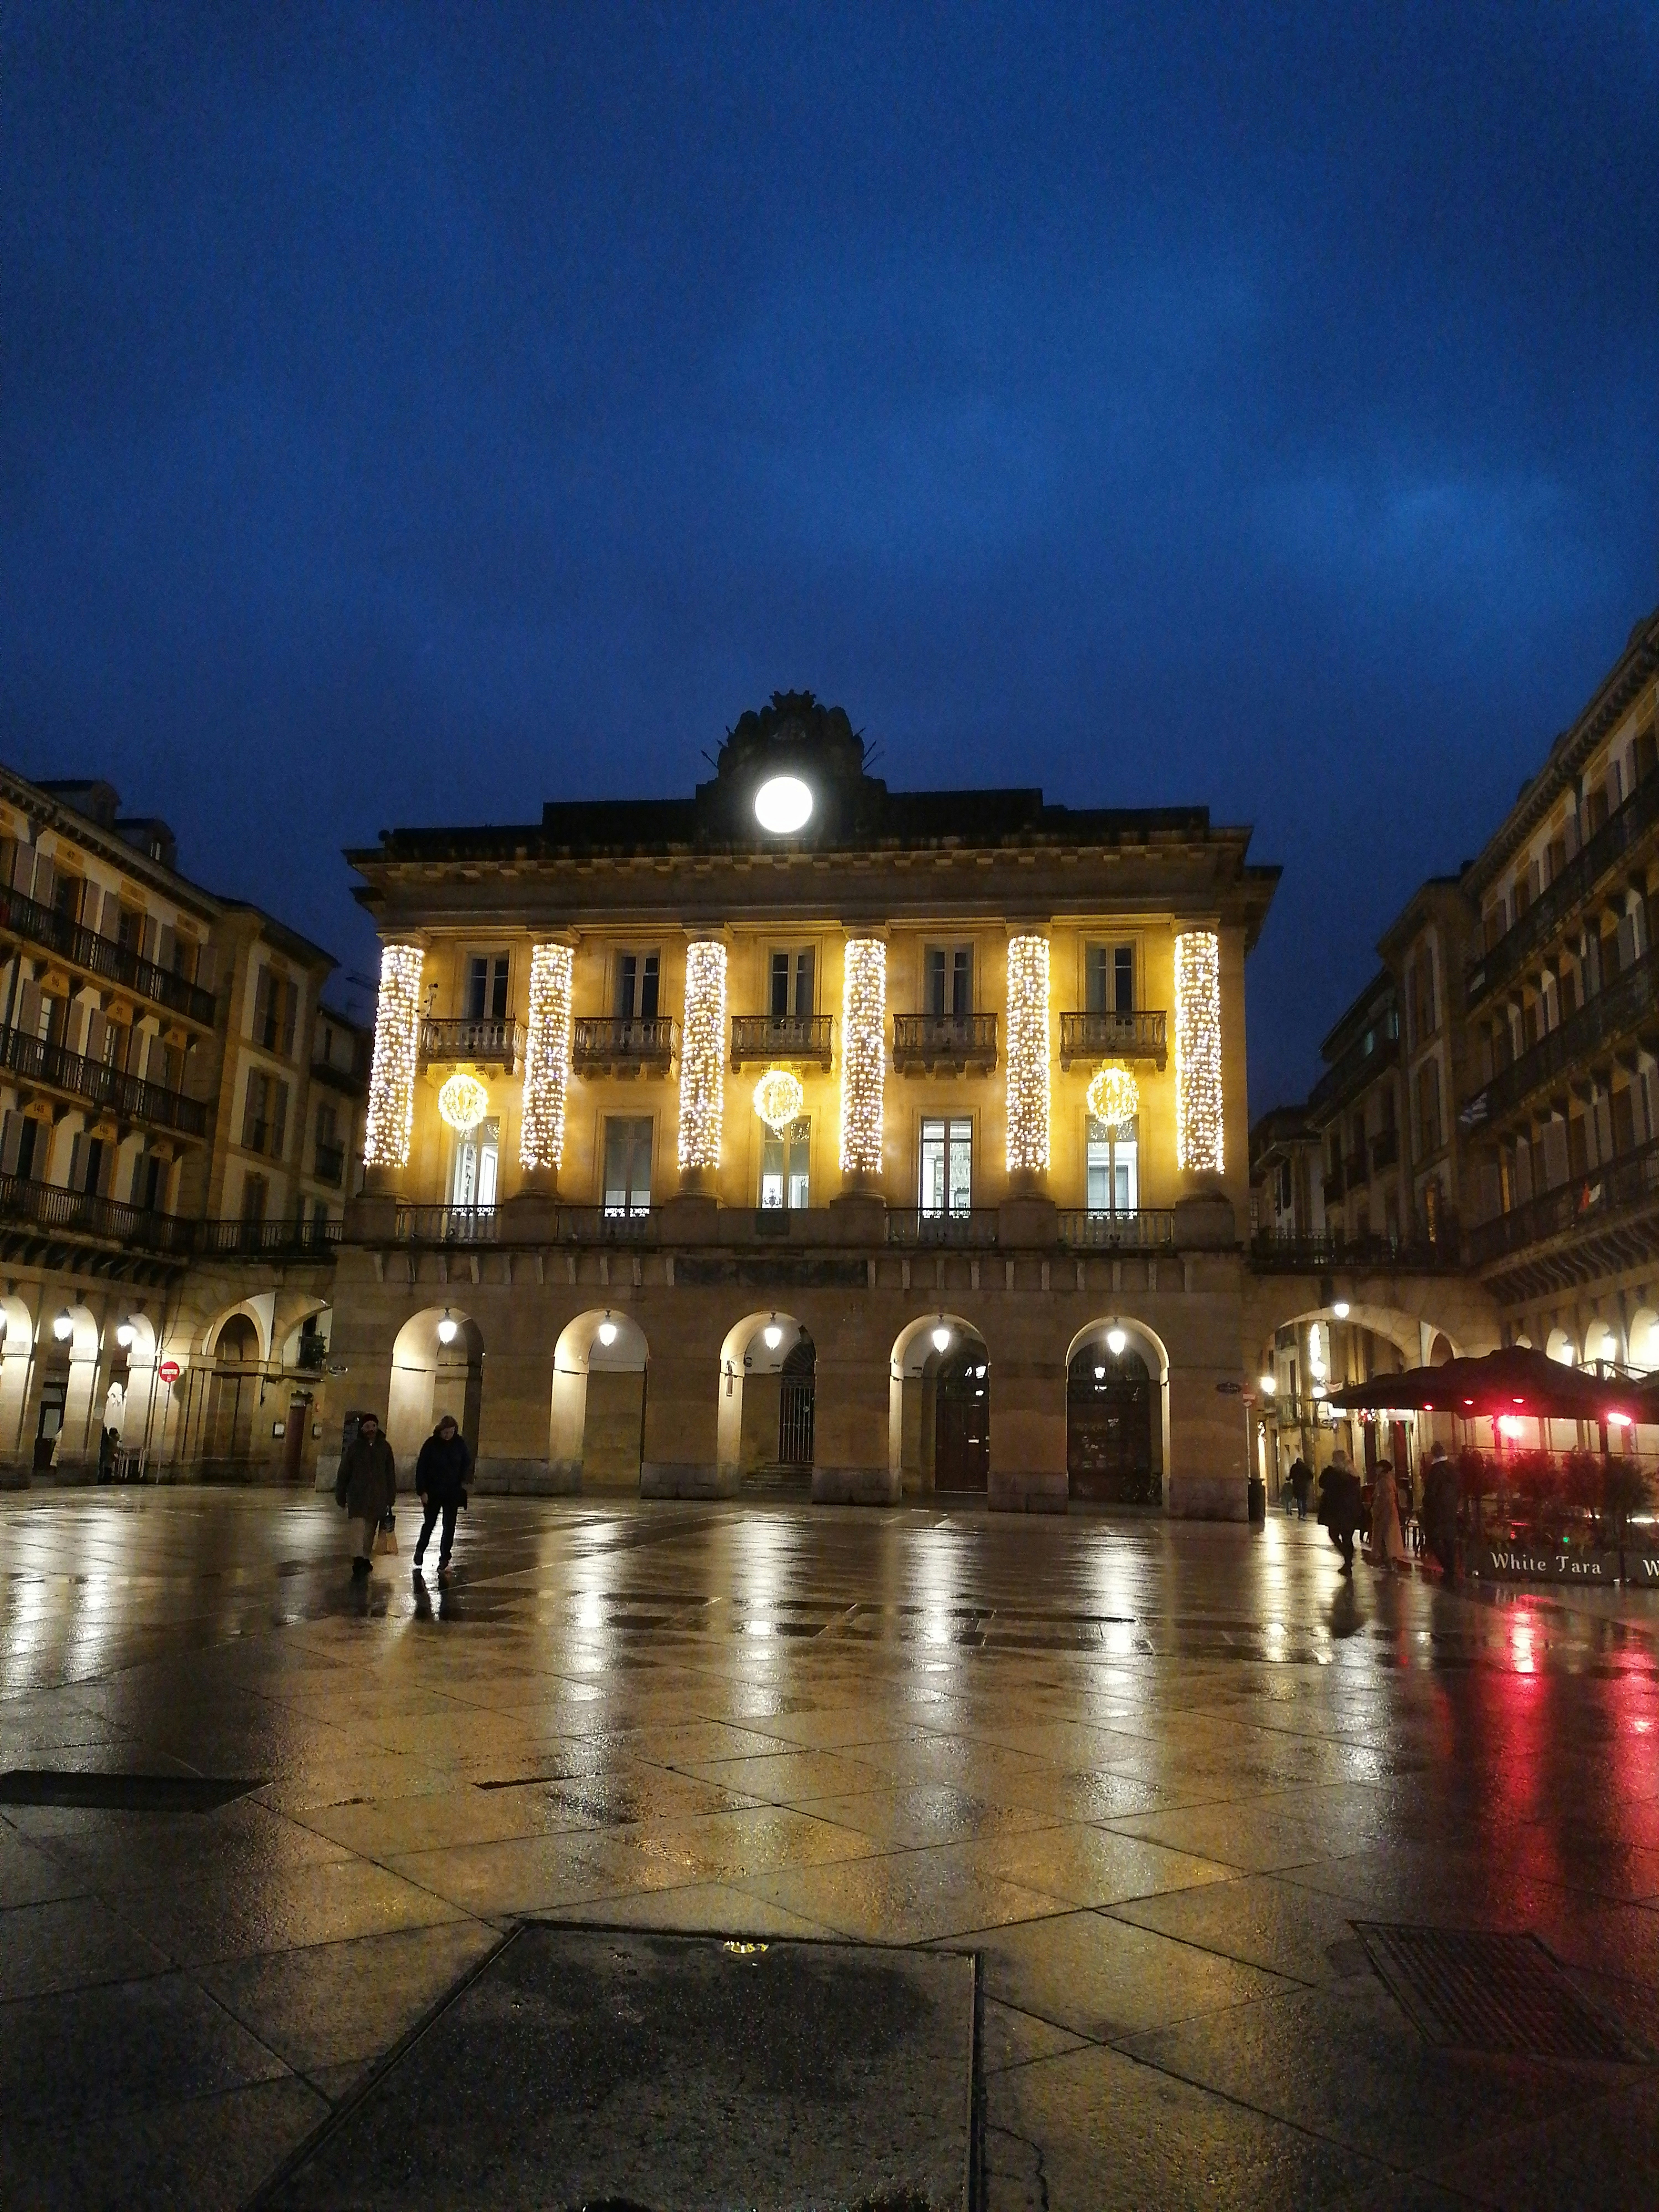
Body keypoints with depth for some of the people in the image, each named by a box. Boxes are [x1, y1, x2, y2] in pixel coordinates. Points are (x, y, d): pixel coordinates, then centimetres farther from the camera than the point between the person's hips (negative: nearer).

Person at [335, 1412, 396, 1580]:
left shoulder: (384, 1447, 7)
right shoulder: (354, 1447, 0)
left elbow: (391, 1474, 10)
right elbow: (344, 1473, 4)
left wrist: (391, 1497, 9)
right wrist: (341, 1496, 4)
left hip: (378, 1497, 3)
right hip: (358, 1496, -3)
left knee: (370, 1531, 11)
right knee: (358, 1528, -14)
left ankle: (366, 1559, 25)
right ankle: (358, 1563, -19)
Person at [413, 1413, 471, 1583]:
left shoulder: (460, 1443, -5)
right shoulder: (431, 1444, -11)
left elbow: (467, 1462, 11)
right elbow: (421, 1468, -7)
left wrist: (463, 1481, 0)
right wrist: (423, 1491, -11)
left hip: (453, 1493, 1)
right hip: (433, 1492, -1)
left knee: (449, 1527, -1)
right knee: (429, 1524, 12)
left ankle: (444, 1561, 5)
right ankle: (420, 1551, 37)